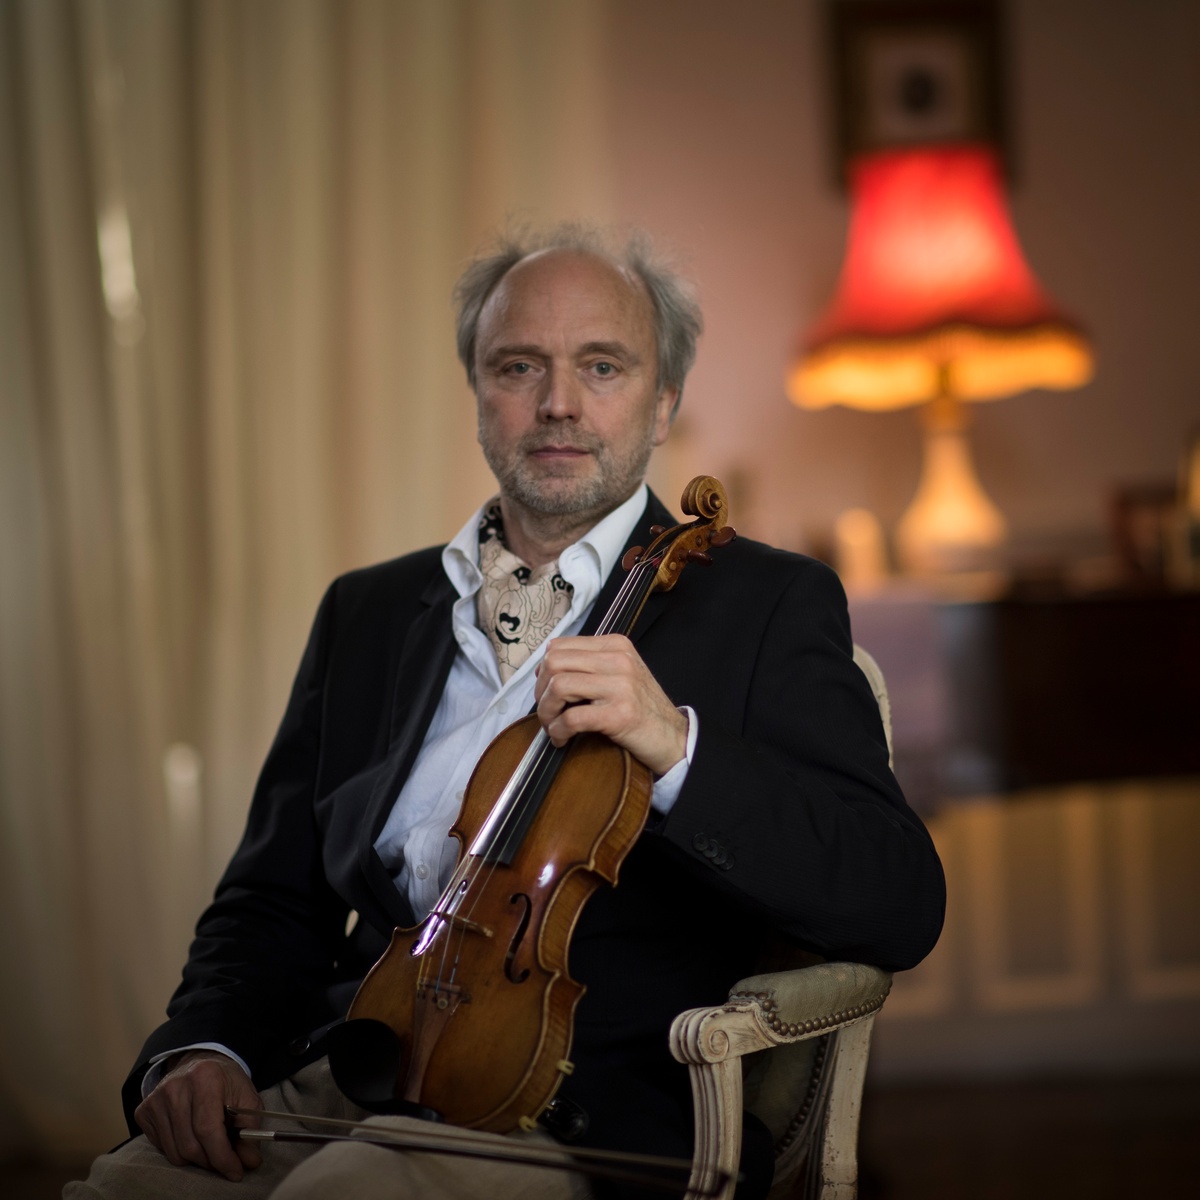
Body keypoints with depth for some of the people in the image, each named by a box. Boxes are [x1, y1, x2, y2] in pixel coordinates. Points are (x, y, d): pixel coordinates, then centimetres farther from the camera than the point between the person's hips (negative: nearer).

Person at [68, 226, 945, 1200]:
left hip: (599, 1116, -5)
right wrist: (206, 1046, -2)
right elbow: (274, 898, 20)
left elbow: (902, 908, -8)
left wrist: (678, 748, -23)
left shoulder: (768, 606, 4)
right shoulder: (366, 614, 19)